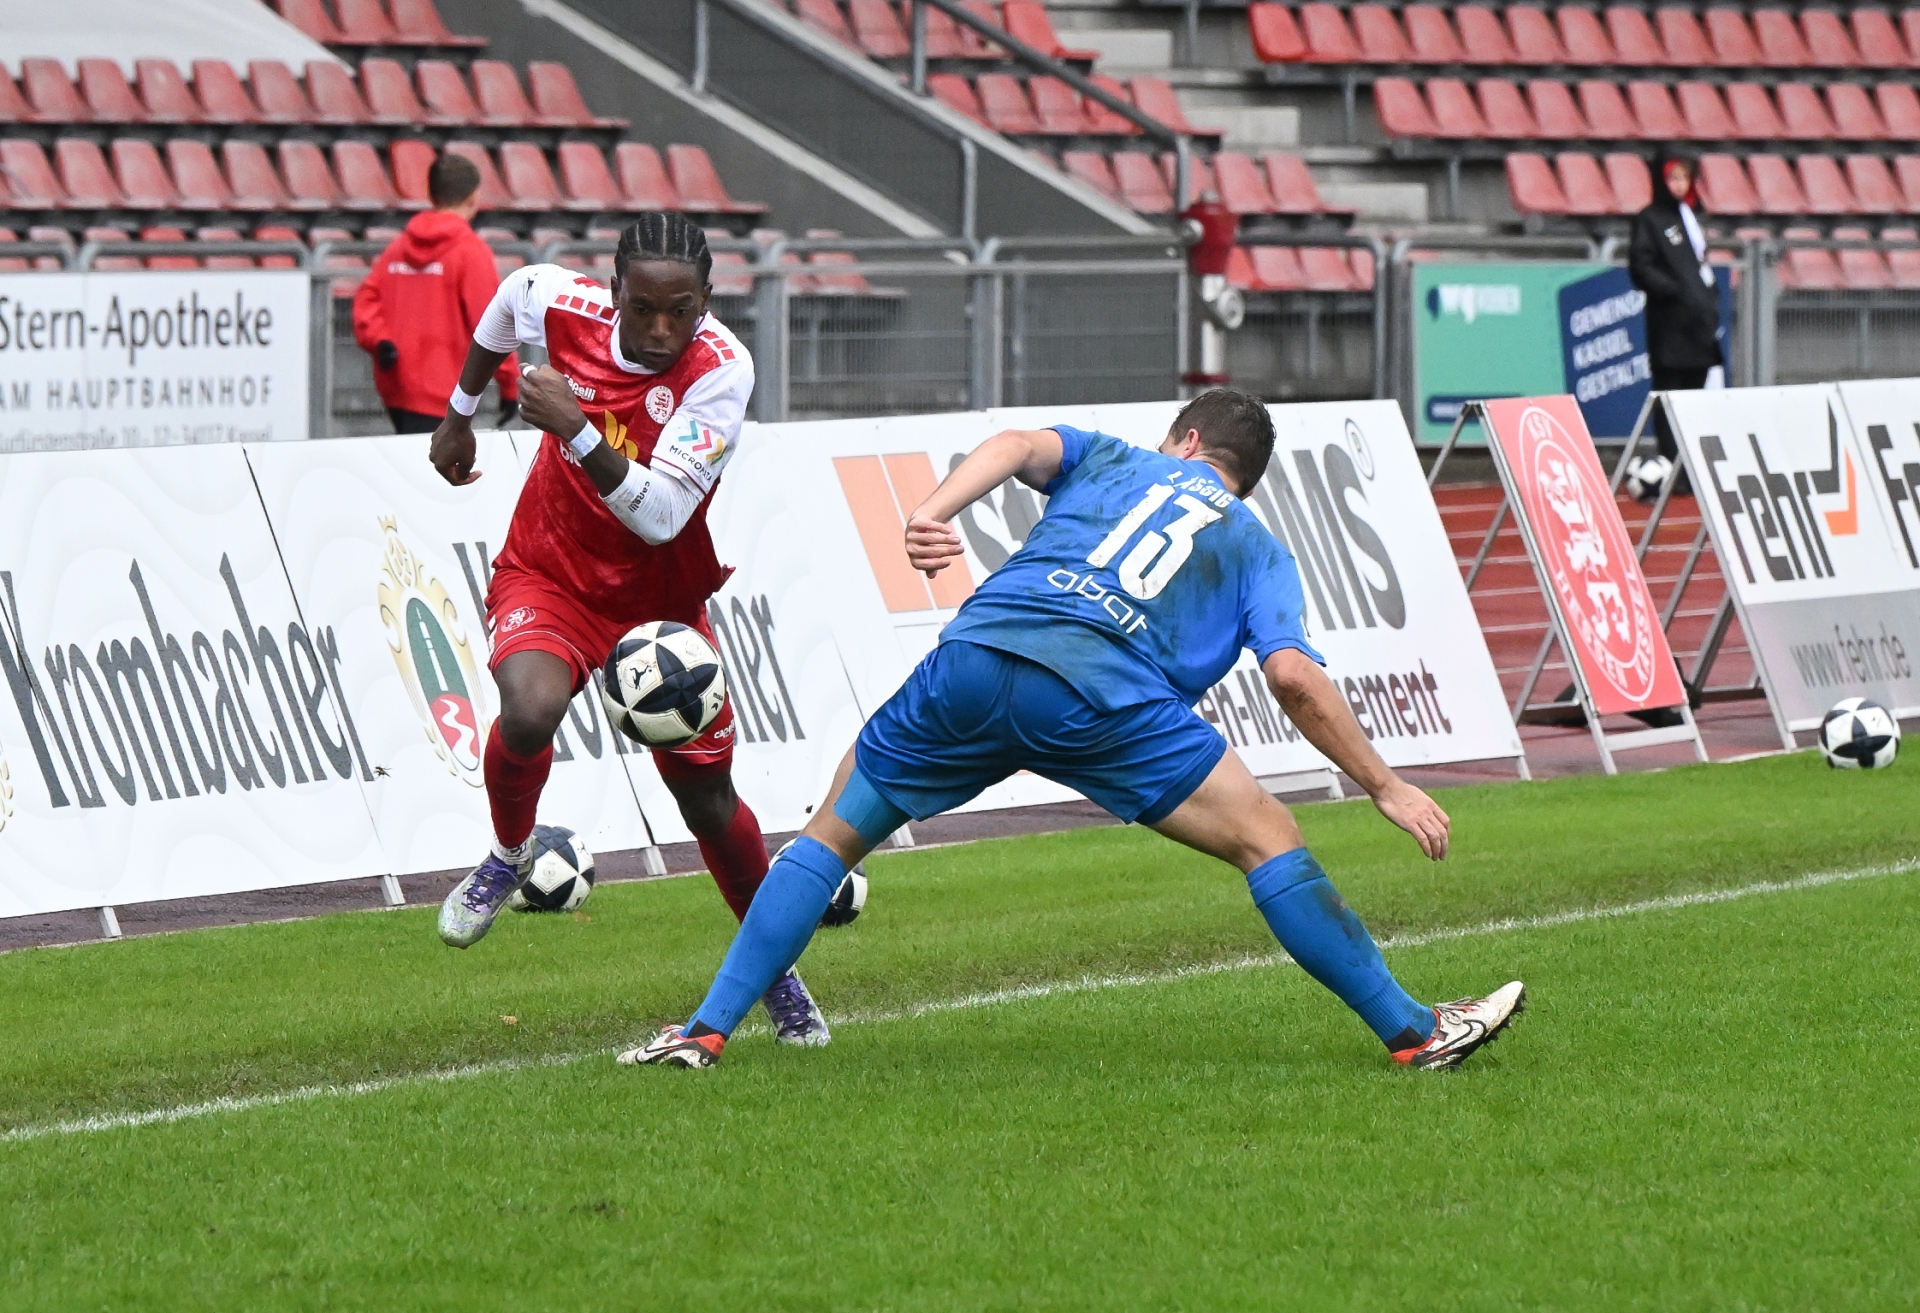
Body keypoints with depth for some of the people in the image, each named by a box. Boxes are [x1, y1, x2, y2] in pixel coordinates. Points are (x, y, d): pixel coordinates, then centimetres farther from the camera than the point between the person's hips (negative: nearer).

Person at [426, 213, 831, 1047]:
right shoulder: (560, 307, -16)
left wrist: (576, 430, -44)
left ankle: (774, 969, 32)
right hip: (548, 578, 0)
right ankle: (508, 855, 0)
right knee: (529, 710, -32)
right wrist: (459, 412, 22)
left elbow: (660, 516, -32)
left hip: (660, 602, 0)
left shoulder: (721, 372, -25)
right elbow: (510, 296, 12)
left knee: (708, 800, 6)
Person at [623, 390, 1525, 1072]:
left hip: (975, 660, 2)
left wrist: (933, 514, -7)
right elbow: (1292, 677, 9)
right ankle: (1414, 1032, 4)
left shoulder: (1112, 460, 32)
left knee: (833, 833, 19)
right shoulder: (1256, 551, 26)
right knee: (1267, 840, 7)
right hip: (1103, 686, -2)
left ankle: (707, 1031, 14)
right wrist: (1385, 786, 16)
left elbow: (1020, 445, 9)